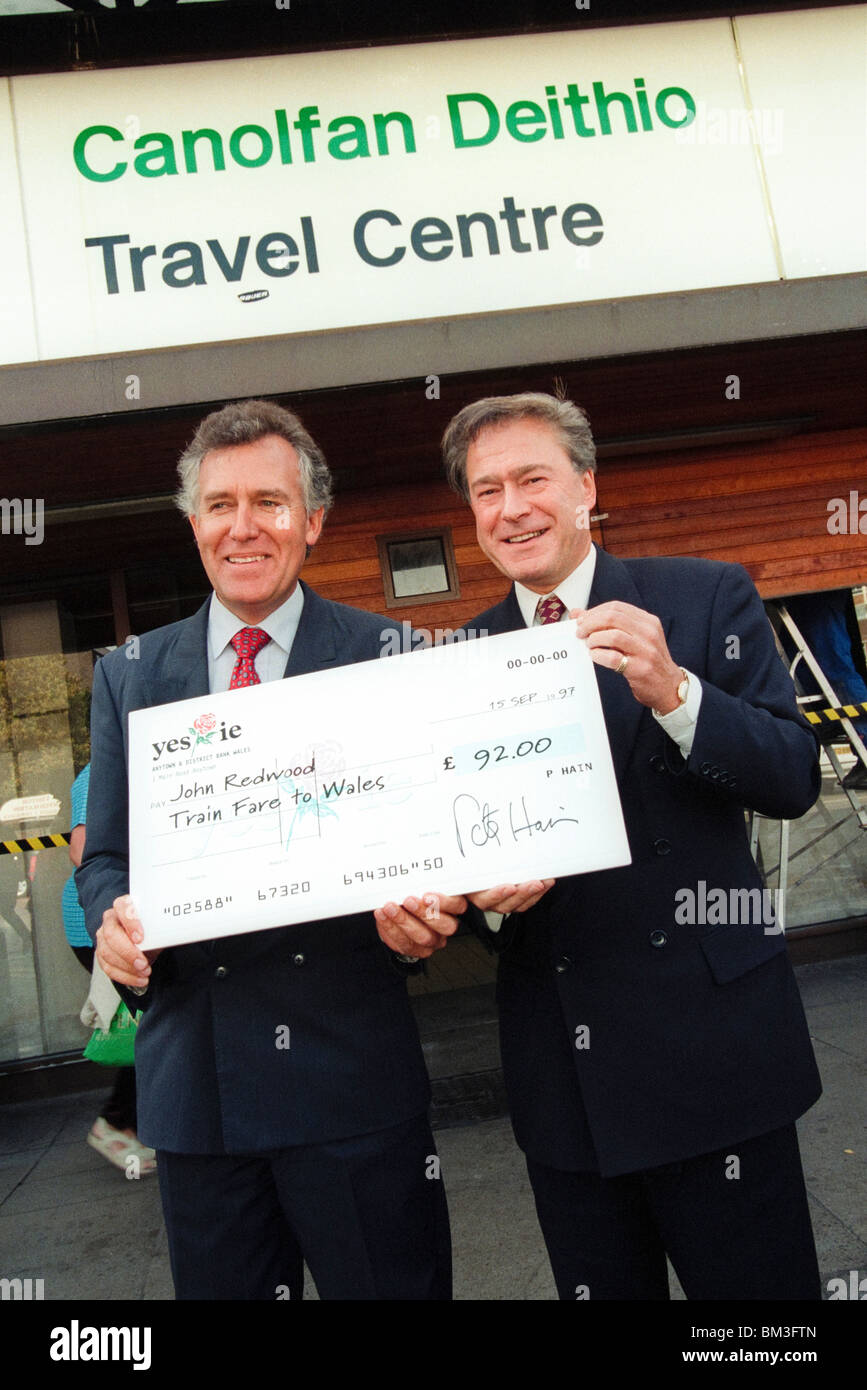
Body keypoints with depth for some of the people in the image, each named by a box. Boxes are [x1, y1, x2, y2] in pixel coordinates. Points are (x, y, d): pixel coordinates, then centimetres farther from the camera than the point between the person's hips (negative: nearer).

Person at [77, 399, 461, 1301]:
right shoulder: (129, 676, 7)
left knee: (393, 1286, 11)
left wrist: (420, 903, -23)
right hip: (193, 1080, 3)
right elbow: (105, 855, 10)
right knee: (221, 1285, 18)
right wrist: (112, 916, -11)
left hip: (349, 1067, -2)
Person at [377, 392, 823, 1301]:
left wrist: (673, 692, -25)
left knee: (757, 1282, 10)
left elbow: (794, 779, -9)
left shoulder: (706, 600, -3)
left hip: (708, 1046, -2)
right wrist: (483, 892, -13)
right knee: (600, 1284, 17)